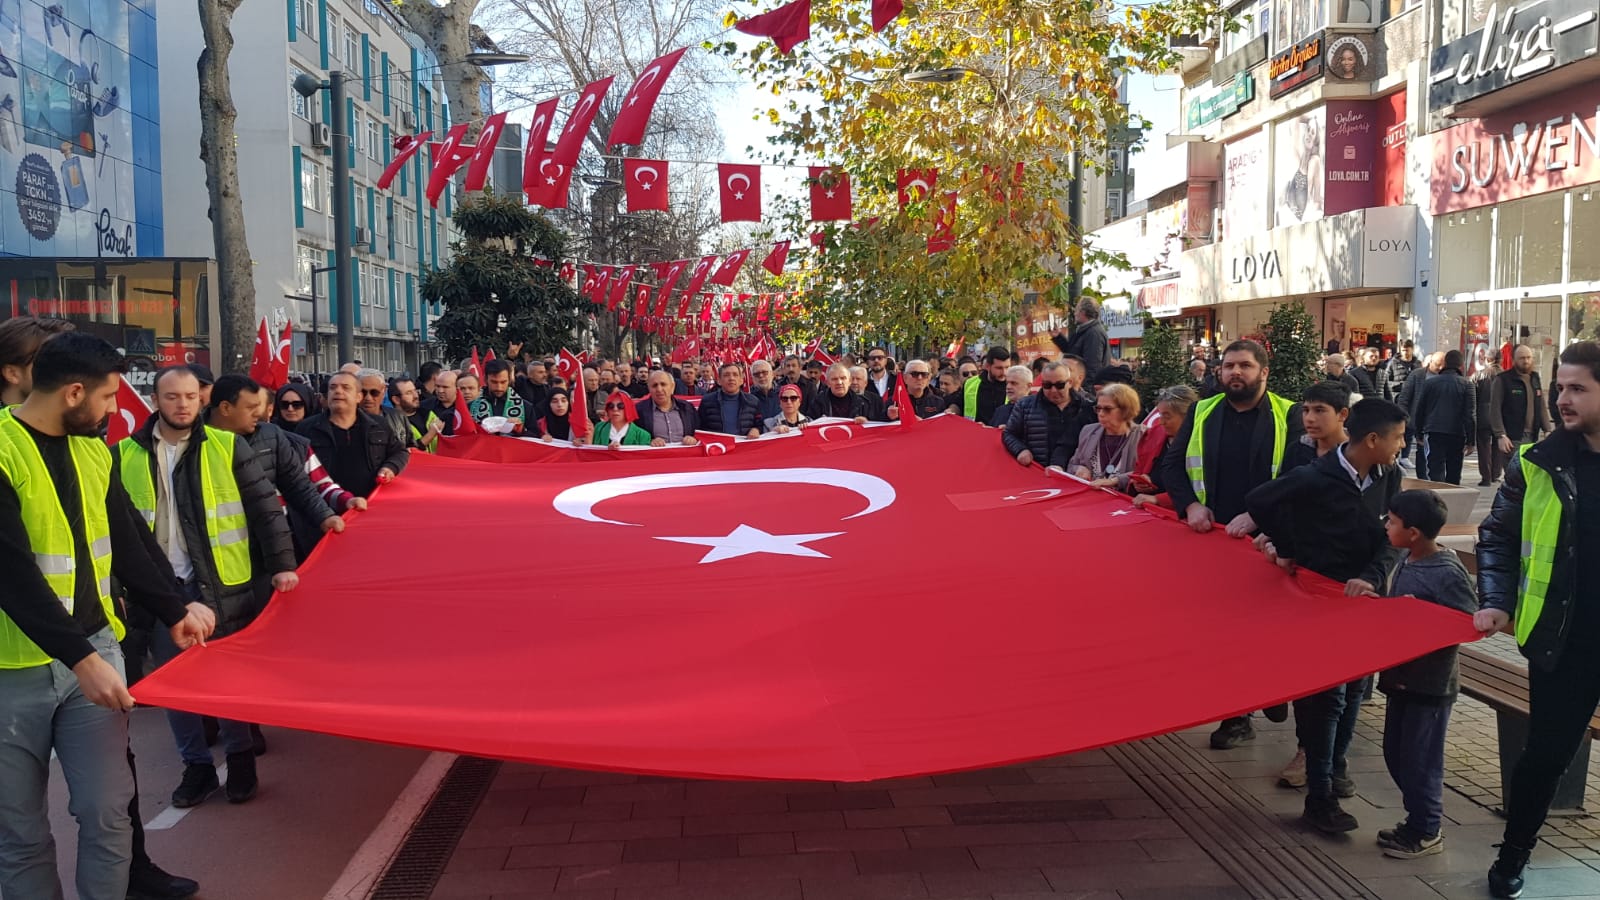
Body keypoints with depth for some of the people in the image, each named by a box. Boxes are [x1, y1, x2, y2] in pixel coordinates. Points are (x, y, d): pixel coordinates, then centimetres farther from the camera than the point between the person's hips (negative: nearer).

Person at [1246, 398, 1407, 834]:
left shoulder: (1388, 478, -3)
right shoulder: (1314, 480, -21)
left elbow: (1389, 539, -2)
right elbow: (1258, 501, -10)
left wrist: (1370, 577, -19)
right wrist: (1283, 547, -3)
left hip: (1361, 599, 6)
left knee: (1354, 687, 17)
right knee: (1326, 695, -4)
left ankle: (1335, 762, 39)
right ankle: (1319, 798, 4)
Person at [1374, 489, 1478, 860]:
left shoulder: (1448, 573, -20)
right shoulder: (1407, 561, 5)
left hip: (1431, 683, -8)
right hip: (1402, 676, 8)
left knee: (1419, 759, 3)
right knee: (1395, 752, 16)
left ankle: (1426, 832, 19)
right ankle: (1417, 819, 31)